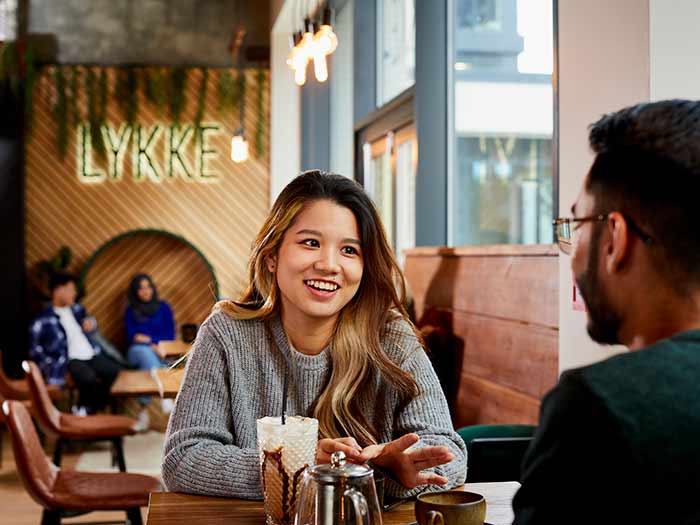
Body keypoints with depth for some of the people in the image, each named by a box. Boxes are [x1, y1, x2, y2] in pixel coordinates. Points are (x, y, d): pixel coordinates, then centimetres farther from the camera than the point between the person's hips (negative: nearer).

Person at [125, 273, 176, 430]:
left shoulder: (163, 307, 12)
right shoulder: (131, 311, 14)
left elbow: (170, 336, 5)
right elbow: (131, 338, 3)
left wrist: (146, 339, -8)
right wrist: (151, 344, -13)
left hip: (159, 353, 0)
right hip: (136, 353, 0)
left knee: (146, 364, -36)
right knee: (144, 351, -38)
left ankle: (144, 410, -46)